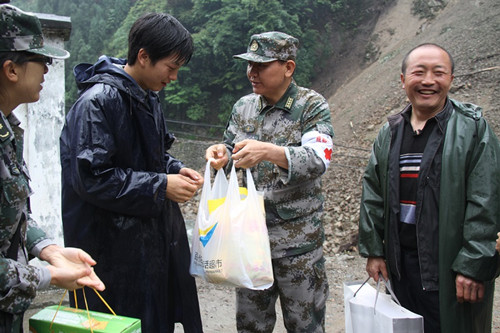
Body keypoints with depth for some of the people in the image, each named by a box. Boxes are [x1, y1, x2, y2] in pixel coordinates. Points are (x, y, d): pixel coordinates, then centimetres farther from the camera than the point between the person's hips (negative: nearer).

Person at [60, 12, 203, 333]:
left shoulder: (148, 96, 9)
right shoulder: (98, 102, -19)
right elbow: (90, 178, -22)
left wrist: (176, 169, 1)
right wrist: (160, 186, -20)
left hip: (155, 232, 8)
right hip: (116, 244, -8)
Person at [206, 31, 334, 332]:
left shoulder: (312, 106, -9)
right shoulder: (244, 106, 6)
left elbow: (319, 159, -22)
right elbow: (233, 153, 15)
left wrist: (270, 152, -38)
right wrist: (223, 153, -10)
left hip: (297, 240, -4)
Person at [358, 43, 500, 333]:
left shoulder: (473, 129, -6)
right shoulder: (389, 134, 8)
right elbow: (373, 195, 11)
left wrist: (473, 265, -15)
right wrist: (373, 250, 8)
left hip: (450, 265, -4)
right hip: (401, 262, 5)